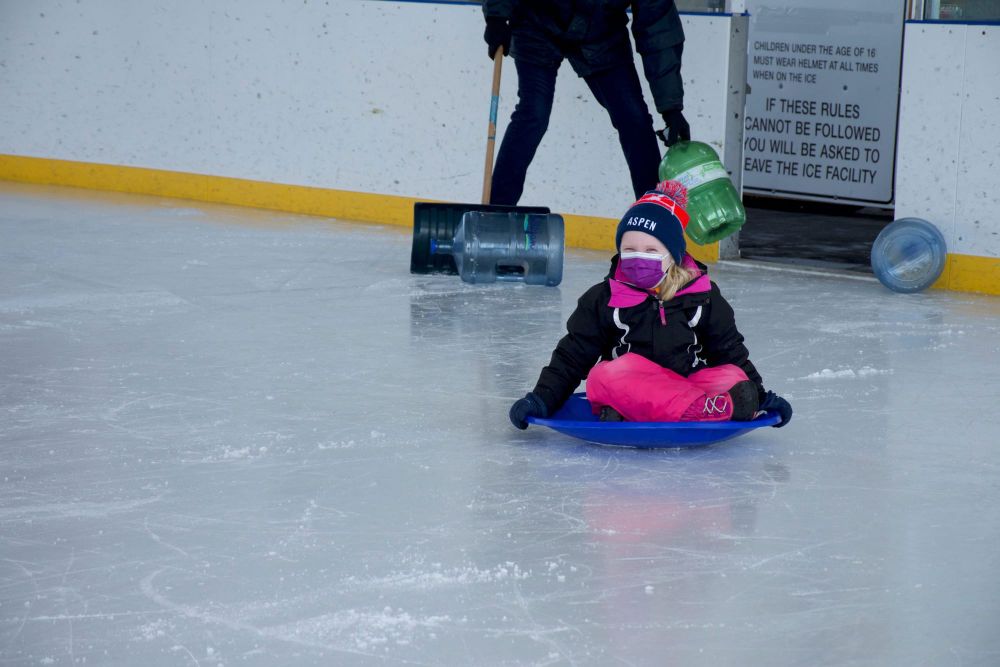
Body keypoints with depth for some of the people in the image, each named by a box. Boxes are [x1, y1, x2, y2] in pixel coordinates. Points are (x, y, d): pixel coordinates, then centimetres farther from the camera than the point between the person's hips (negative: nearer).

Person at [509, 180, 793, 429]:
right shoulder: (603, 300, 6)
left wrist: (760, 395, 9)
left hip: (687, 386, 2)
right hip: (627, 388, -1)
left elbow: (729, 351, 17)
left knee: (732, 378, -27)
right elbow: (572, 357, 8)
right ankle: (709, 410, -51)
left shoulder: (703, 297, 9)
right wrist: (541, 399, -3)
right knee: (612, 374, -35)